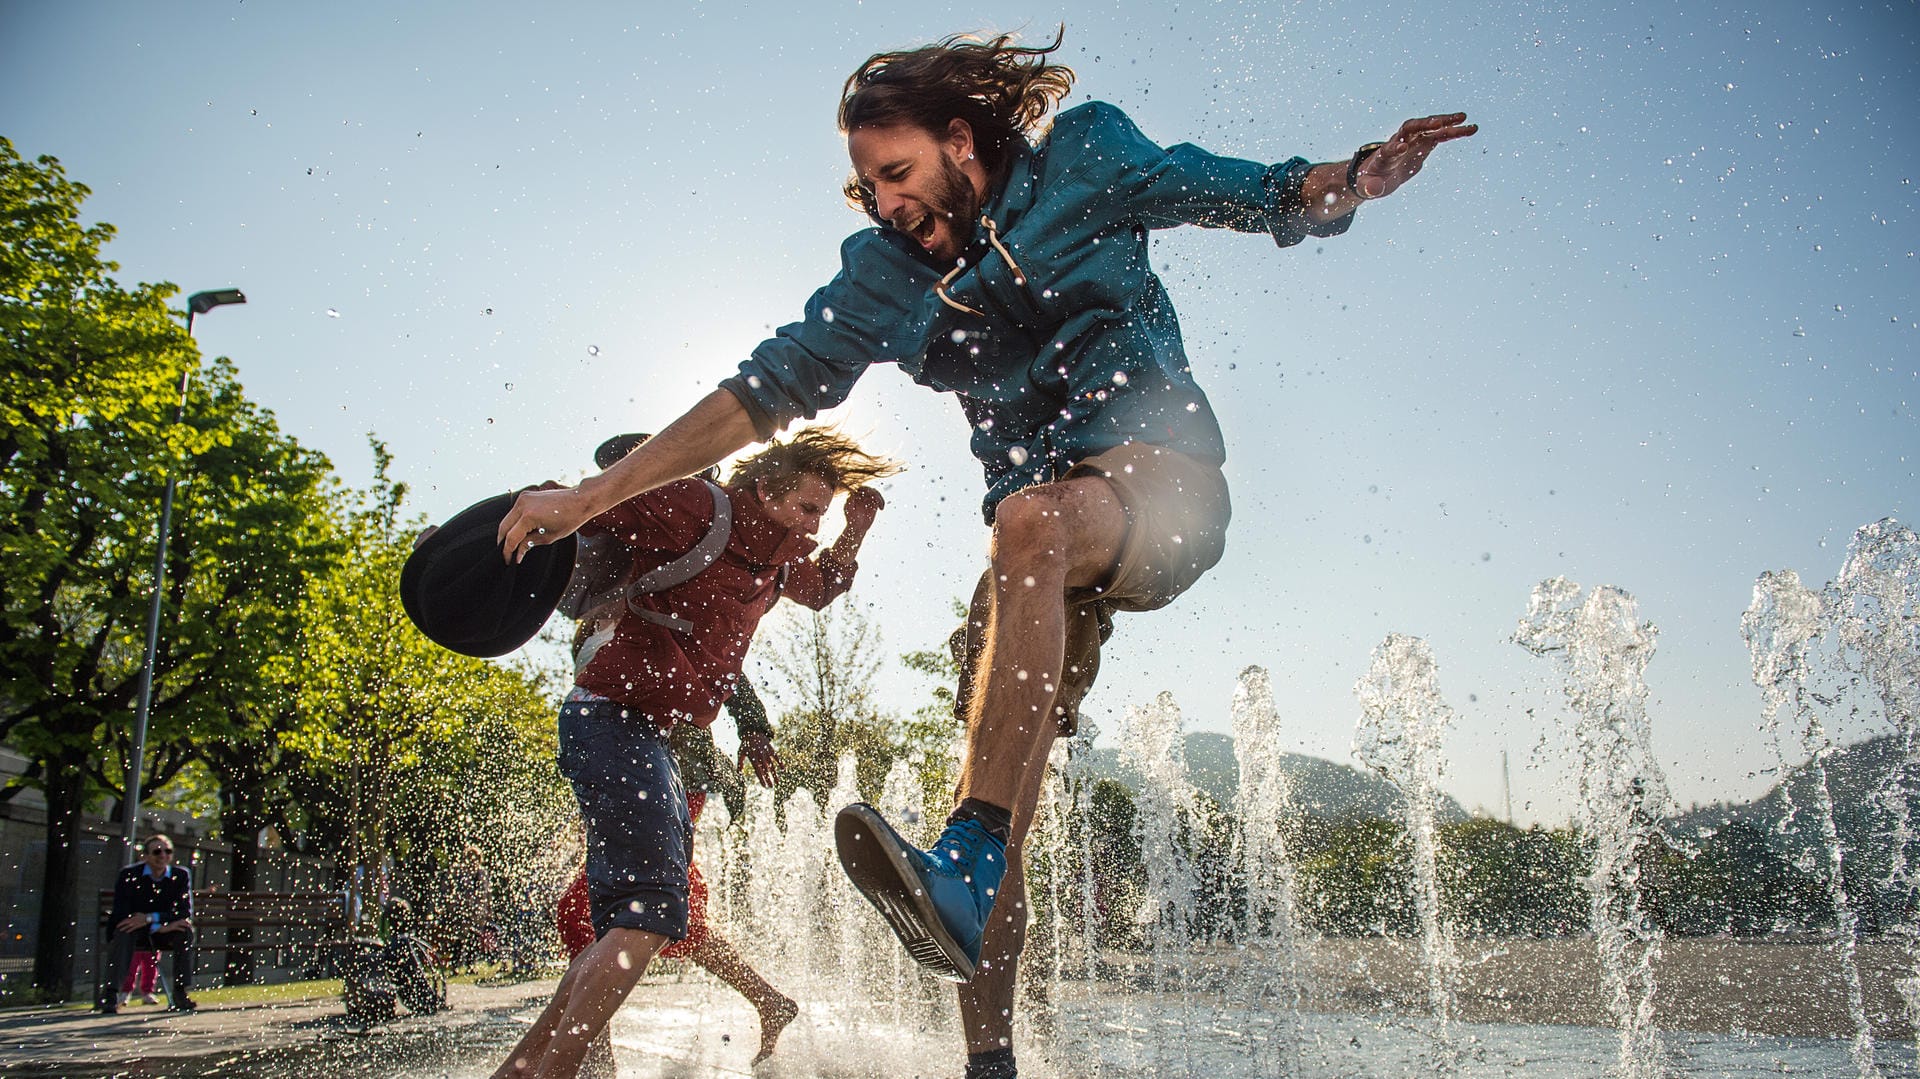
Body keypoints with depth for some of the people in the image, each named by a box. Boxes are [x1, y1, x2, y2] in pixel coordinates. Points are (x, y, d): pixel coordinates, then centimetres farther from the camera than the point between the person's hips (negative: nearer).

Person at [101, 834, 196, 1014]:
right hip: (135, 934, -1)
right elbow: (121, 914, -19)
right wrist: (160, 926, -27)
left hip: (165, 934, 1)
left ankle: (180, 993, -24)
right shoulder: (128, 874, -10)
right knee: (124, 930, -32)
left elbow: (185, 913, -15)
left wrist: (150, 918, -30)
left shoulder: (181, 875, -5)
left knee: (186, 930, -27)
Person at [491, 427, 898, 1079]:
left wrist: (853, 534, 16)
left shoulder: (777, 556, 14)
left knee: (631, 925, 11)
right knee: (649, 915, -20)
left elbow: (820, 589, 33)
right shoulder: (698, 510, -12)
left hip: (653, 734, 10)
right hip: (612, 715, -10)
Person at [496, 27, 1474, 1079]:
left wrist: (1348, 181, -14)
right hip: (1048, 550, 4)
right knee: (1002, 787, -9)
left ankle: (967, 862, -49)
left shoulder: (1083, 159, 2)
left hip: (1165, 481, -4)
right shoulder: (885, 273, 9)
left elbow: (1249, 195, 10)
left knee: (1030, 523, -38)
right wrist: (589, 495, 3)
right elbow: (765, 390, 7)